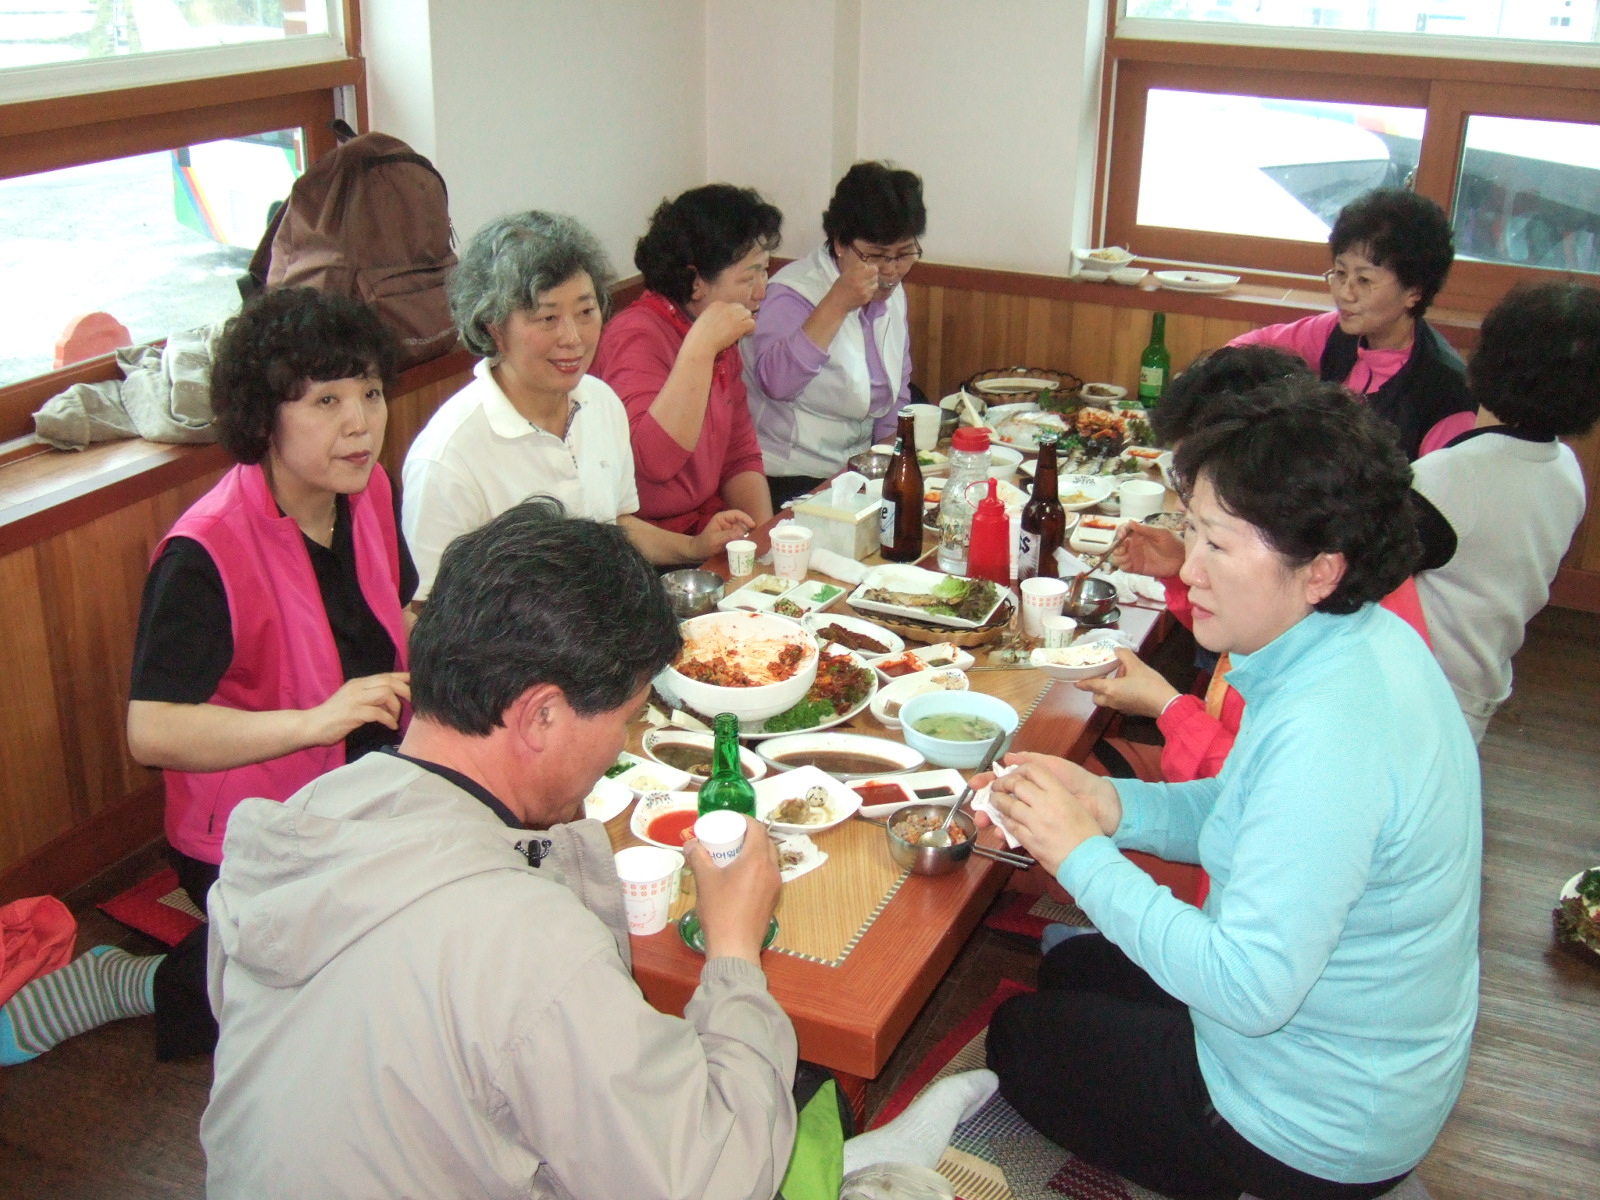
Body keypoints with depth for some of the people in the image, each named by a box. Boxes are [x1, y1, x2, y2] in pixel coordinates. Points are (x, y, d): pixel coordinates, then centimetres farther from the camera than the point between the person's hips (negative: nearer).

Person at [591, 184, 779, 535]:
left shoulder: (722, 343, 10)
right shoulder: (638, 336, -15)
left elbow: (741, 458, 13)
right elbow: (654, 462, -29)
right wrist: (700, 348, -29)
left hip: (706, 529, 8)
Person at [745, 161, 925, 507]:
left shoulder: (892, 294, 10)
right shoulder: (795, 292, -15)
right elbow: (774, 381, -32)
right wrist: (837, 303, -34)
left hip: (855, 469, 7)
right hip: (790, 479, -7)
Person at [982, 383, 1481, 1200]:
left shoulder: (1326, 736, -36)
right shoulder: (1370, 641, -5)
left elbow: (1251, 990, -34)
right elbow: (1255, 812, 7)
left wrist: (1082, 855, -27)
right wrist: (1113, 804, -8)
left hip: (1314, 1134, -9)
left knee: (1020, 1036, 12)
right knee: (1073, 968, 26)